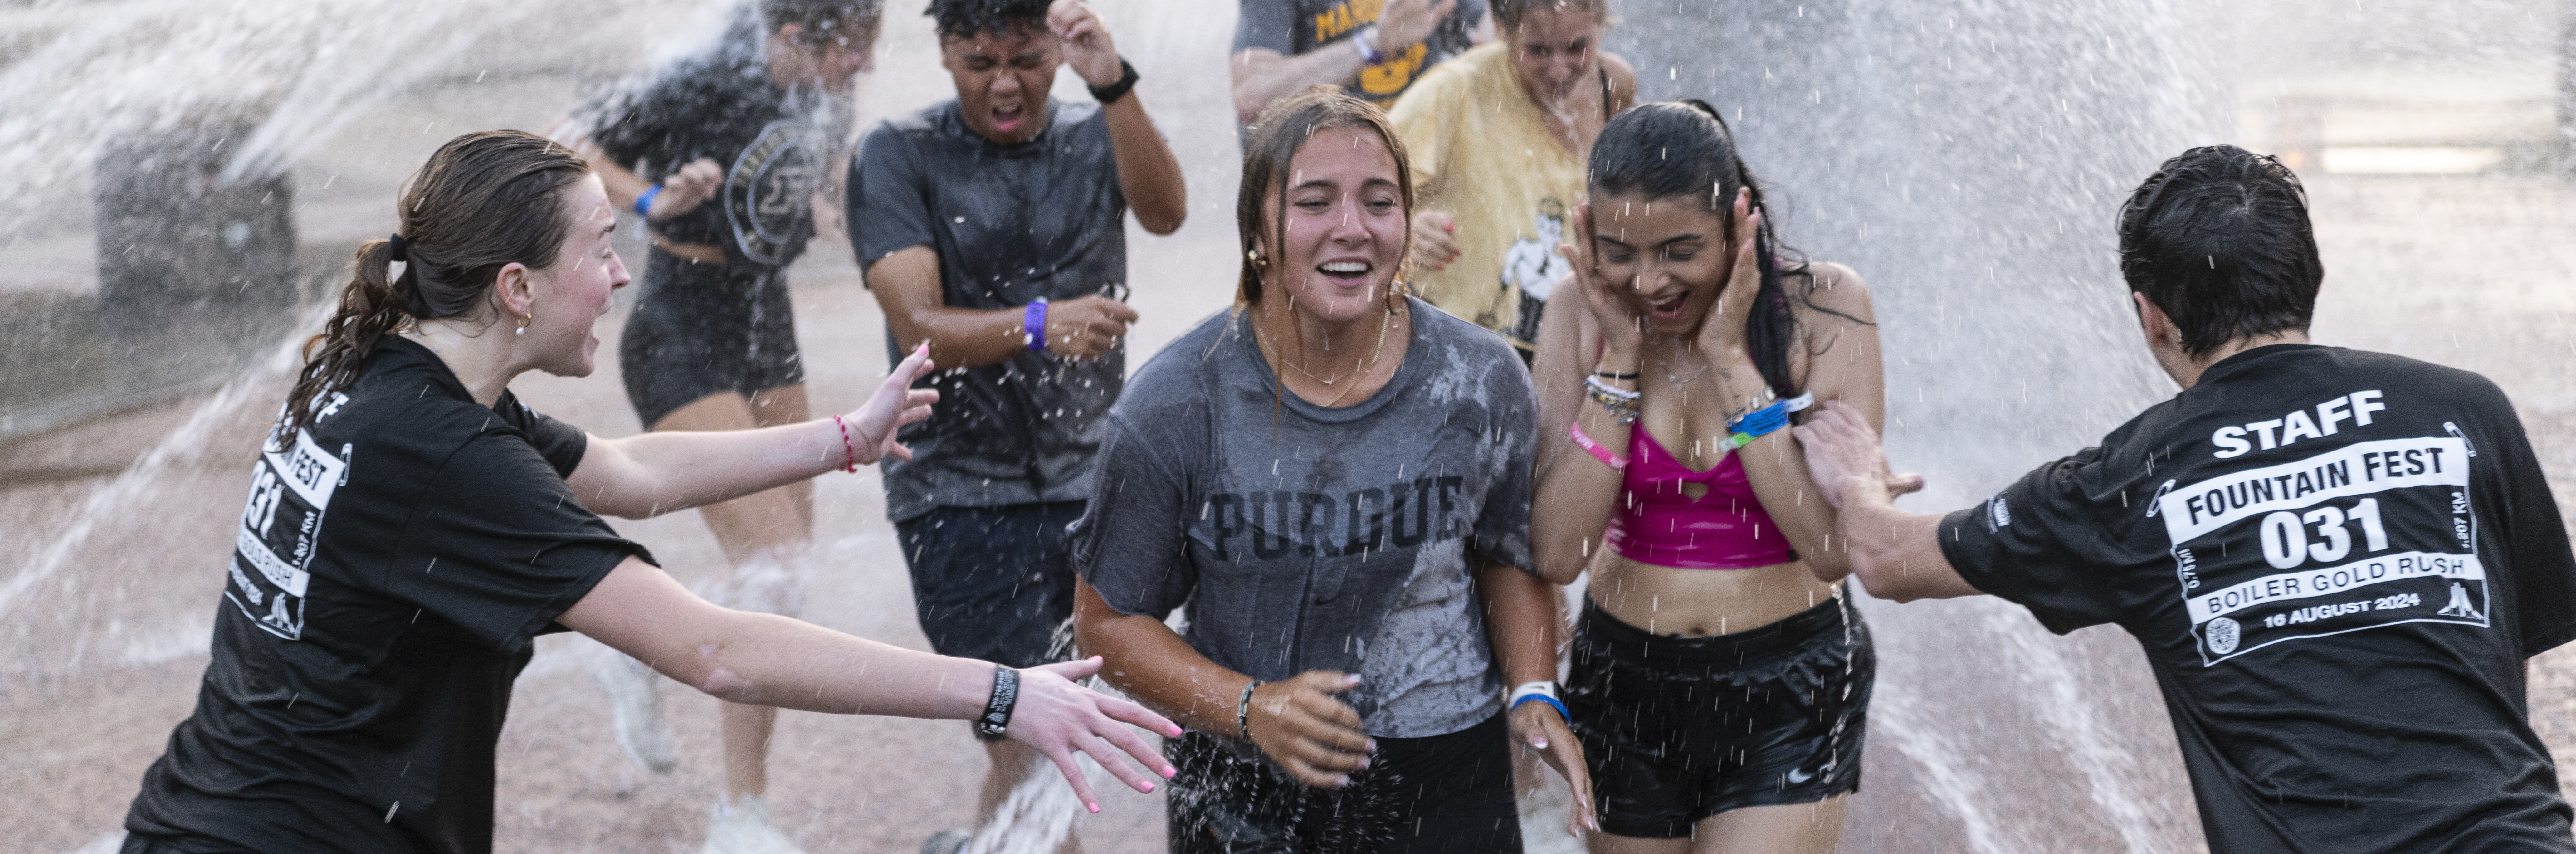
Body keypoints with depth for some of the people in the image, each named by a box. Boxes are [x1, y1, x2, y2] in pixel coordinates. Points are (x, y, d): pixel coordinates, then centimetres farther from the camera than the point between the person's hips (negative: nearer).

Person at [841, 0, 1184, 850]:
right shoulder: (898, 156, -3)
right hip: (959, 492, -3)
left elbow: (1165, 211, -18)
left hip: (1089, 481, 4)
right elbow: (920, 327, -15)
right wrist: (1038, 326, -34)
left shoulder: (1096, 137, 5)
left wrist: (1115, 87, -34)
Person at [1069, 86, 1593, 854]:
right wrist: (1249, 708, -19)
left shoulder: (1483, 383, -6)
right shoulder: (1176, 407, -12)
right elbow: (1108, 618, -5)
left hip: (1447, 777, 1)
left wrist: (1535, 694, -5)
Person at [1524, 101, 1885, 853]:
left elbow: (1835, 544, -20)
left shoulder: (1822, 307, -12)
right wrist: (1620, 357, -17)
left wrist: (1729, 356, -21)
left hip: (1787, 690, -3)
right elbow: (1556, 554, -14)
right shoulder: (1581, 324, -6)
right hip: (1624, 684, 3)